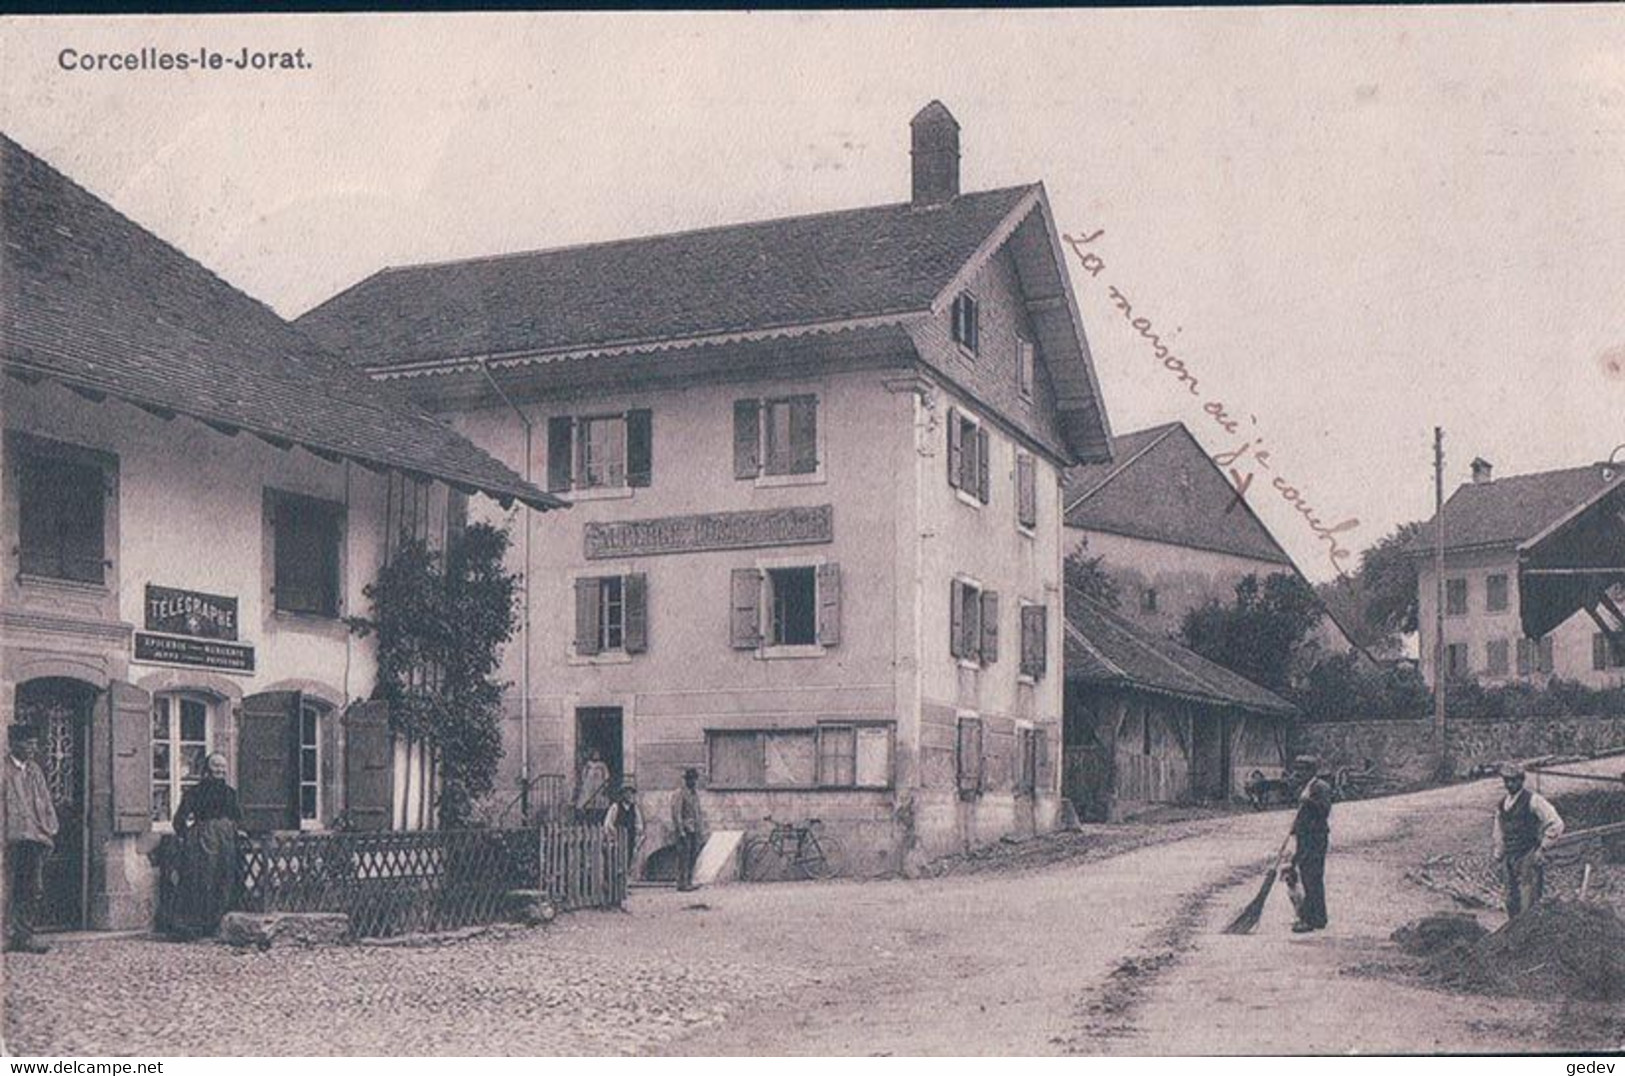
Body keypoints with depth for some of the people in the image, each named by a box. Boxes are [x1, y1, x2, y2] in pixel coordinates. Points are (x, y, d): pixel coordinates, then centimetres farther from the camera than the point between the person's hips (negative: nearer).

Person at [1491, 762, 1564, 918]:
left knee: (1528, 907, -11)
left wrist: (1542, 848, -10)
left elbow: (1556, 824, -10)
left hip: (1529, 860, -7)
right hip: (1510, 861, 7)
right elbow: (1498, 834, 24)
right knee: (1512, 905, 9)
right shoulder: (1502, 804, 13)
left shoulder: (1533, 800, -7)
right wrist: (1498, 856, 16)